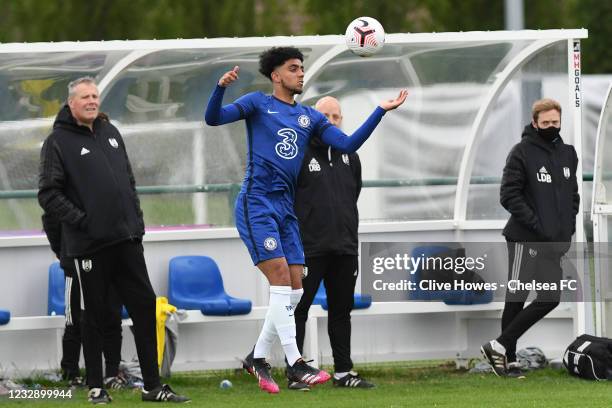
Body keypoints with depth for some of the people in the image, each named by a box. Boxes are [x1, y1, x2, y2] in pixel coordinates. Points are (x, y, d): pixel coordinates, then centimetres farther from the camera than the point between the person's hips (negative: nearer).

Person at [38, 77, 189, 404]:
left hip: (127, 239, 6)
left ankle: (153, 386, 9)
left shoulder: (110, 133, 15)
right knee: (94, 315, 2)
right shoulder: (58, 142, -5)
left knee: (144, 305, 4)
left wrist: (136, 219, 13)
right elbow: (49, 195, -9)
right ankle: (96, 387, 12)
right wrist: (80, 221, -16)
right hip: (90, 244, -6)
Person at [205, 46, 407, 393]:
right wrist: (221, 88, -28)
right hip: (257, 204, -7)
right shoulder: (258, 104, 2)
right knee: (281, 280, -14)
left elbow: (348, 144, 10)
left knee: (294, 290, 3)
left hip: (286, 208, 7)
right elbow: (213, 118, -9)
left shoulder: (309, 117, 17)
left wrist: (381, 111, 4)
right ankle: (295, 364, -14)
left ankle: (258, 358, 17)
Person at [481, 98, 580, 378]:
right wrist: (536, 224, -18)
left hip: (555, 242, 7)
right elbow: (509, 195, -13)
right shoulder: (522, 153, -8)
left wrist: (569, 224, 6)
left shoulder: (568, 153, 12)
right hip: (525, 239, -7)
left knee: (550, 299, 3)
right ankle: (508, 356, 6)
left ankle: (500, 347, 10)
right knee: (516, 299, -2)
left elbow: (573, 193, 21)